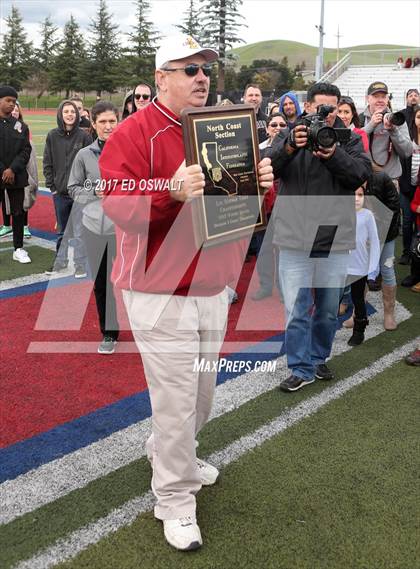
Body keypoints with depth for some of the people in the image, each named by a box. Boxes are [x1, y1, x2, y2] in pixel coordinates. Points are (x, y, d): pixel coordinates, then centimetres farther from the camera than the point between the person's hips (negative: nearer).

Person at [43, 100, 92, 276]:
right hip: (60, 192, 3)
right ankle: (60, 261, 27)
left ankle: (80, 264, 4)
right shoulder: (52, 136, 4)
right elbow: (47, 163, 8)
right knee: (61, 230, 15)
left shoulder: (84, 136, -3)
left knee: (79, 231, -5)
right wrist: (51, 186, 2)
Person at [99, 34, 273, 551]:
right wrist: (171, 191, -35)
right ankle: (175, 500, 15)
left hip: (213, 286, 7)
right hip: (160, 293, -7)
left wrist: (261, 184, -7)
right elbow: (118, 207, -19)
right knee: (177, 396, -3)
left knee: (202, 387, 18)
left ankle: (170, 452, 44)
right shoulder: (134, 133, -9)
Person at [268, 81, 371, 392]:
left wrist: (334, 156, -24)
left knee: (329, 308, 14)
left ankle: (319, 358, 33)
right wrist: (289, 147, -29)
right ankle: (301, 369, 11)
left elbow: (363, 173, -9)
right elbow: (269, 168, -11)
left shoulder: (350, 139, 6)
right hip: (296, 237, -1)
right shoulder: (289, 136, 5)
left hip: (335, 238, 2)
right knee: (297, 309, -1)